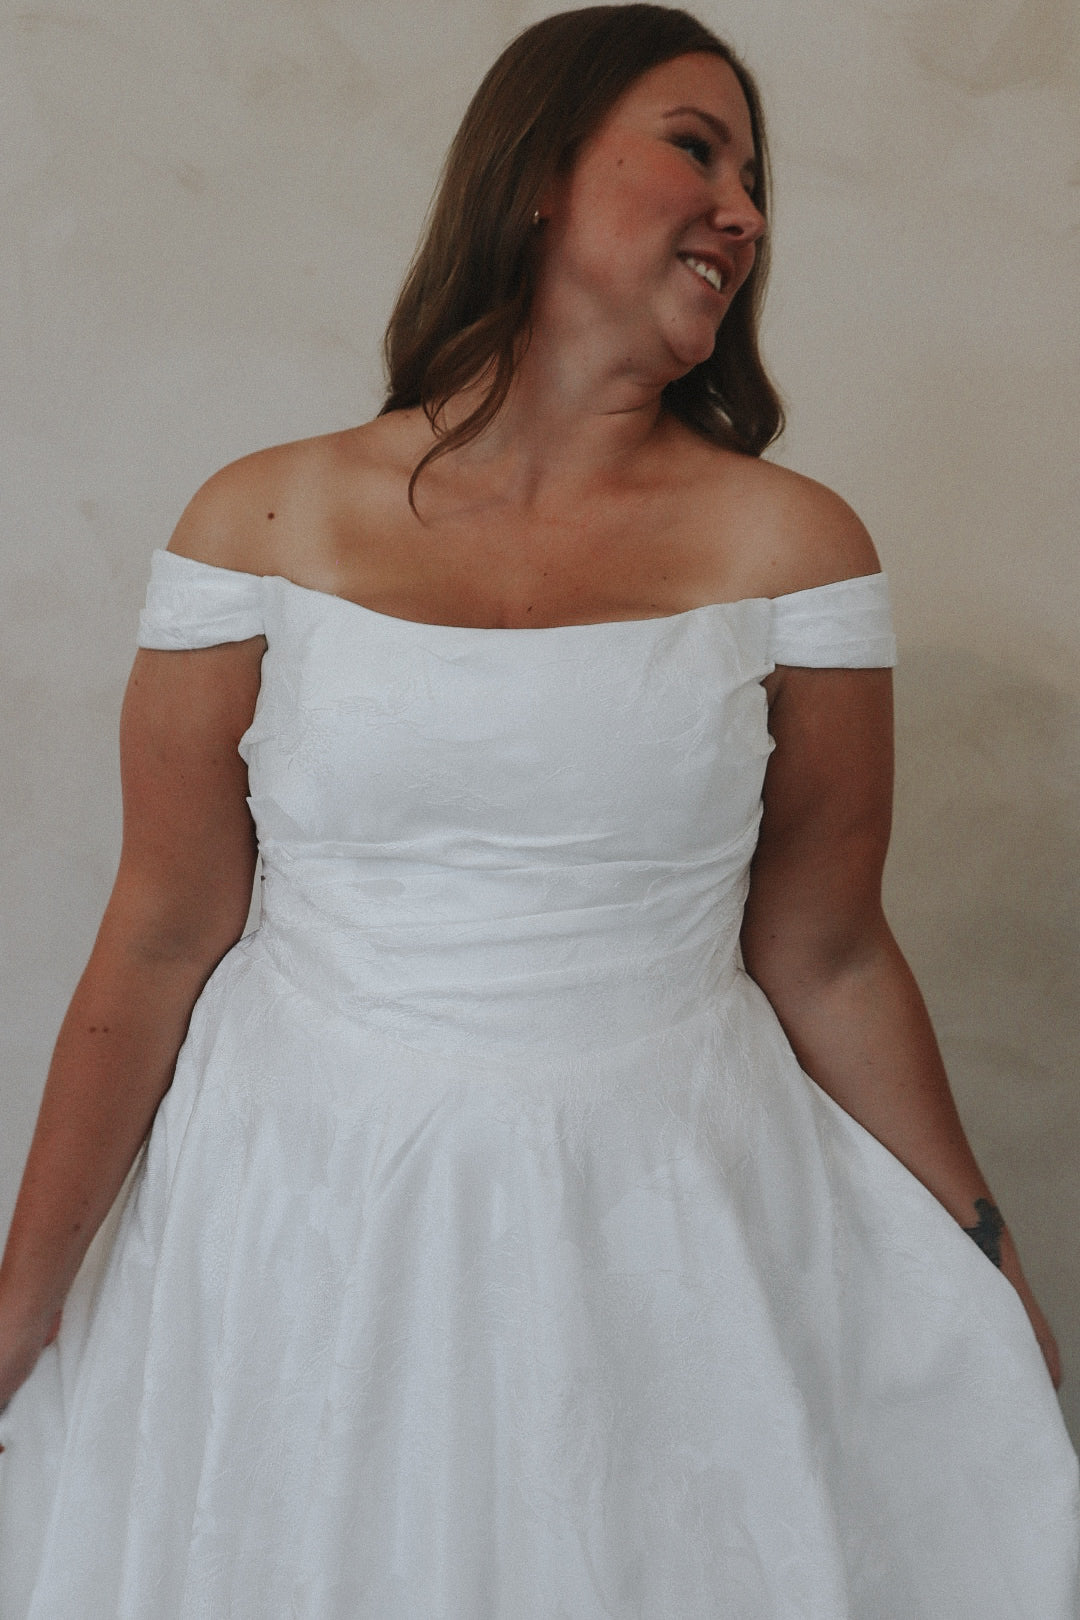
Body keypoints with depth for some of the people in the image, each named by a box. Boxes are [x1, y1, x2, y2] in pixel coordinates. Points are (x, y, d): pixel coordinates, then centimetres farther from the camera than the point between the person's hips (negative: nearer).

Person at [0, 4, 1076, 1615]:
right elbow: (160, 945, -1)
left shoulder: (789, 543, -2)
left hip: (678, 1229, 1)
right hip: (296, 1231, 0)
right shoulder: (265, 522, -4)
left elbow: (824, 958, 3)